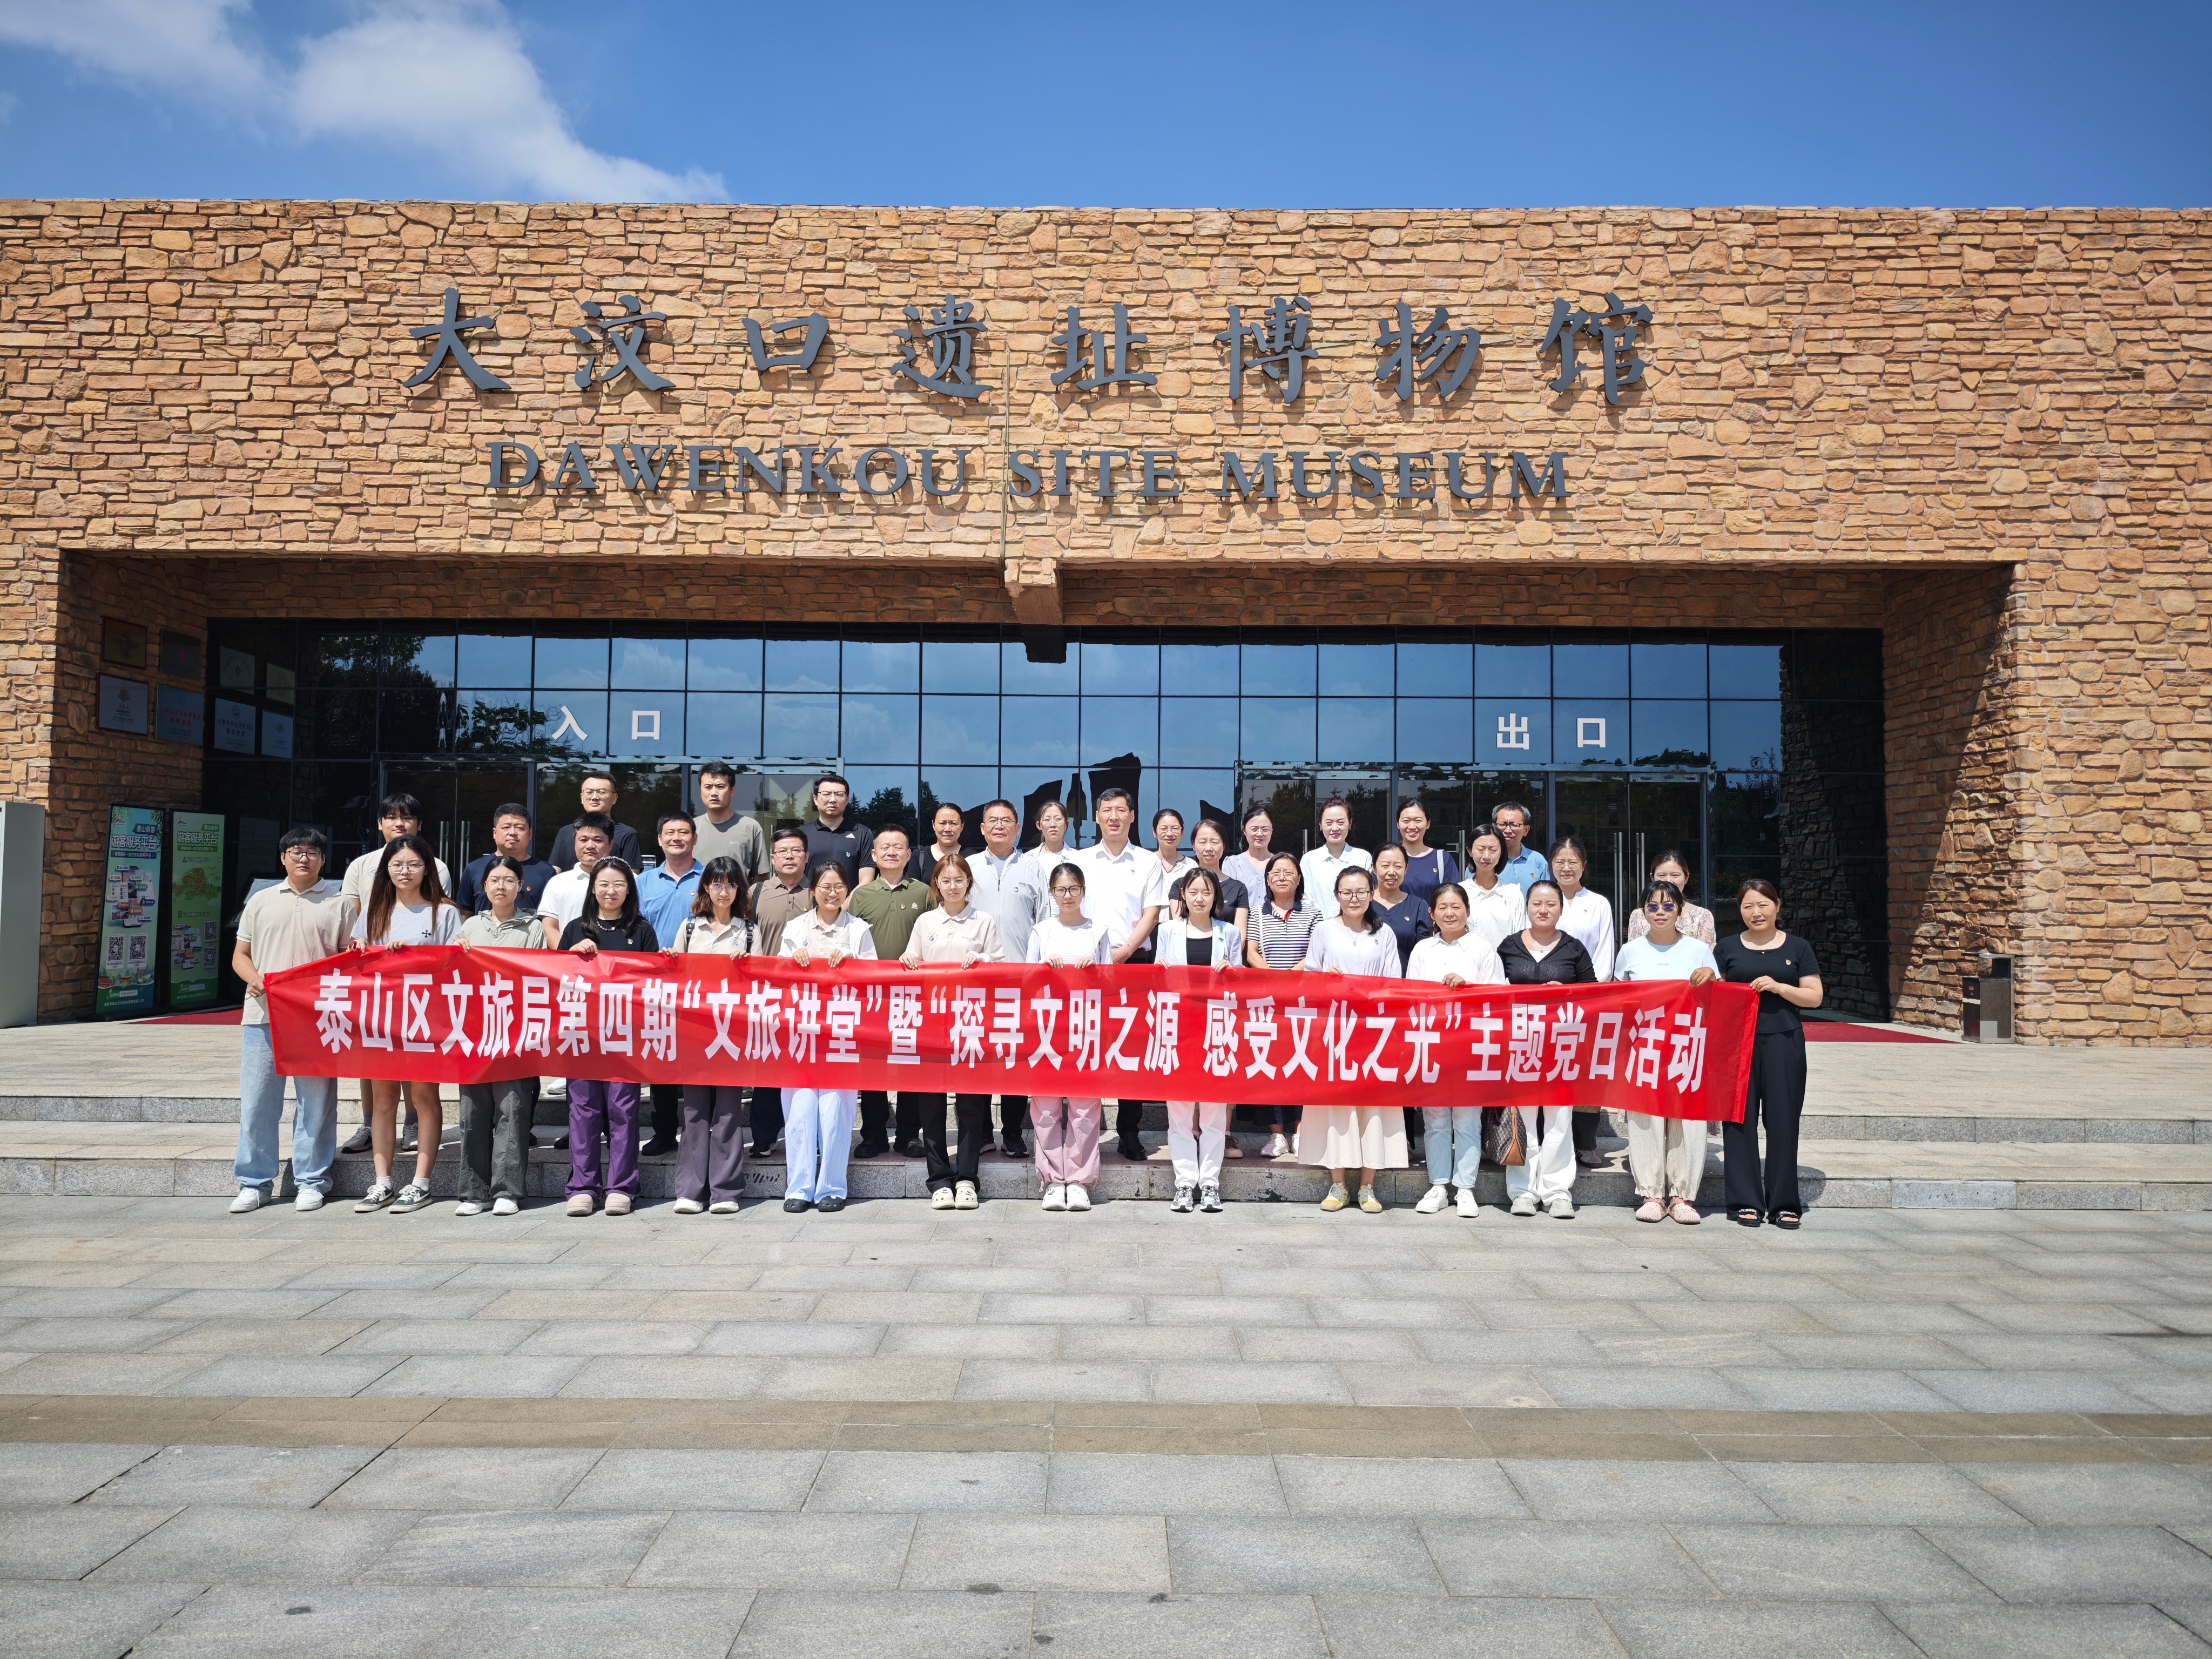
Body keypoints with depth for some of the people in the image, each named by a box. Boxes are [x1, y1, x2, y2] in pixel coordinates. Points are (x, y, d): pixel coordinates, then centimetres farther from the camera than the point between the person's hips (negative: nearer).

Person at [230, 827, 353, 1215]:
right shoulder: (261, 901, 14)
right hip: (263, 1014, 2)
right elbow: (240, 955, 16)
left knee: (315, 1100, 2)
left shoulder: (339, 902, 8)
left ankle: (311, 1182, 11)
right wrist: (254, 979, -5)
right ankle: (255, 1183, 14)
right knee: (257, 1100, 3)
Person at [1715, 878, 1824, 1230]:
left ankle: (1784, 1203, 10)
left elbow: (1815, 997, 4)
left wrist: (1779, 987, -10)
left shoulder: (1797, 948, 9)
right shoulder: (1728, 949, 11)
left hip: (1783, 1043, 0)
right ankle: (1745, 1201, 8)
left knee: (1782, 1119, 0)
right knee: (1739, 1120, 0)